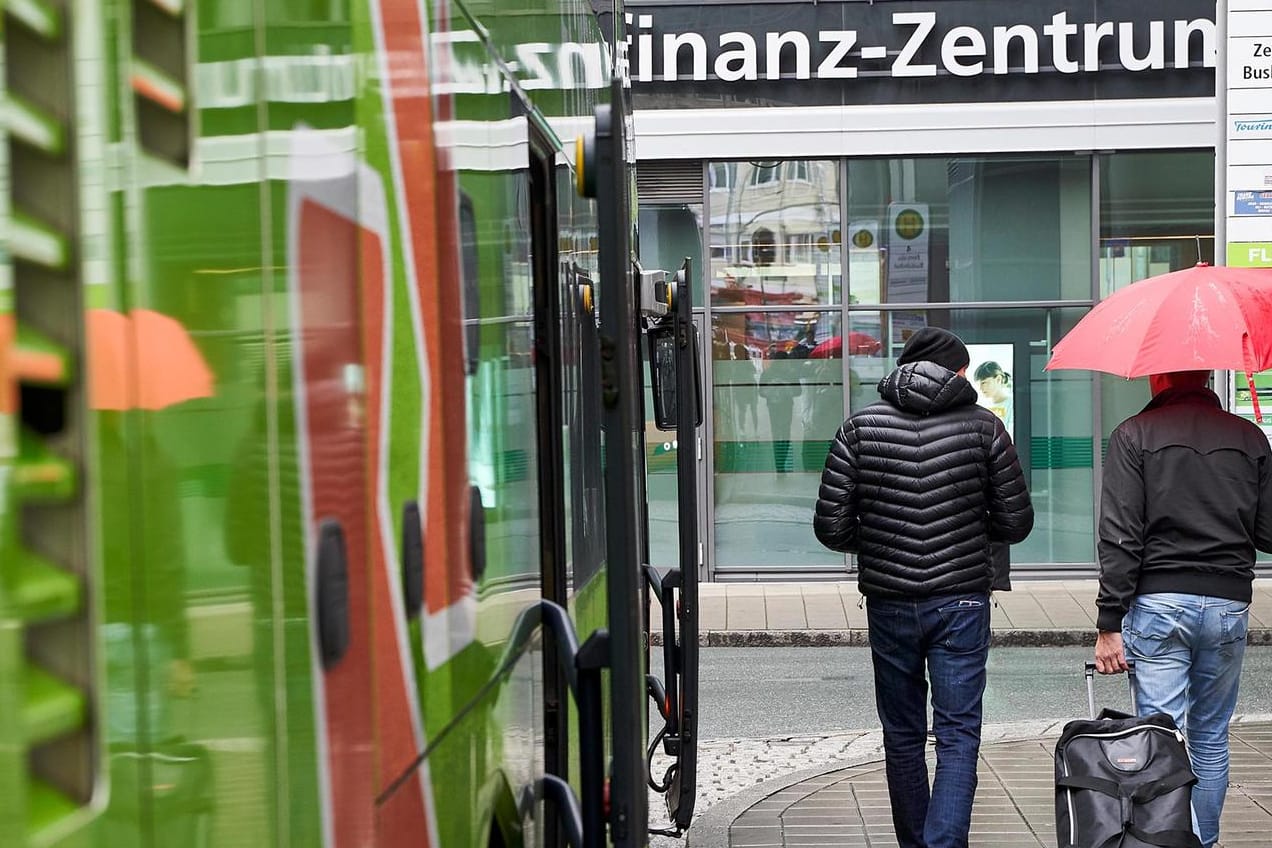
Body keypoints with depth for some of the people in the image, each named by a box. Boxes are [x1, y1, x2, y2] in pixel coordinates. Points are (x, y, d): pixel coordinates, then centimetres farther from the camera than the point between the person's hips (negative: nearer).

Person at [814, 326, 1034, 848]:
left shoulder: (860, 427, 0)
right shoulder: (983, 426, -2)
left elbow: (831, 527, -4)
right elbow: (1016, 523, 0)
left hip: (889, 604, 2)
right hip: (961, 600, -1)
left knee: (902, 737, 15)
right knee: (958, 737, 2)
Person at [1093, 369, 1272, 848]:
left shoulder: (1134, 436, -2)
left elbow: (1119, 537, -8)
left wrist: (1109, 623, -7)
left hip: (1157, 603, -3)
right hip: (1228, 604, 3)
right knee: (1211, 739, 13)